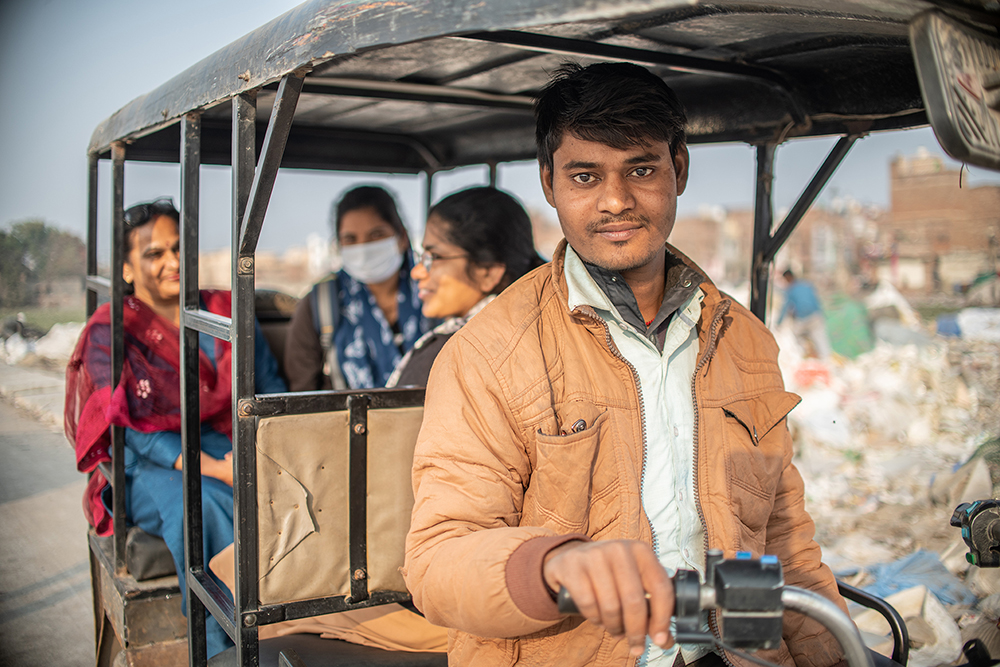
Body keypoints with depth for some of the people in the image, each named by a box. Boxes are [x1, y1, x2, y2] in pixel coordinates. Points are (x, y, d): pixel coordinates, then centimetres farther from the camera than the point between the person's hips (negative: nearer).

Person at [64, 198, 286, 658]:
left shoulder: (227, 312, 12)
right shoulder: (110, 334, 2)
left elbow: (271, 388, 10)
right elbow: (132, 430, -8)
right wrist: (210, 467, -22)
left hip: (231, 452, 3)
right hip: (149, 465, -3)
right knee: (198, 503, -38)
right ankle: (221, 647, -26)